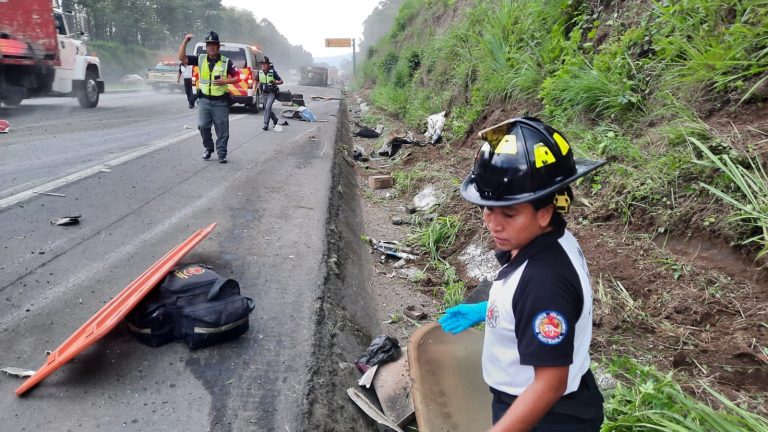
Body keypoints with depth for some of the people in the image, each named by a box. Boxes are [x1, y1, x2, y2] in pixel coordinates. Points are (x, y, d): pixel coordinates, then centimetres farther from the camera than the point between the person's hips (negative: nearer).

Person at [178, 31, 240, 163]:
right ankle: (208, 148, 19)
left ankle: (222, 154, 12)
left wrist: (225, 81, -19)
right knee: (203, 126, -4)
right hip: (204, 100, 2)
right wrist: (185, 40, -8)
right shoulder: (200, 59, 4)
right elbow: (182, 58, -1)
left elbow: (237, 78, -2)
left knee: (222, 129, 1)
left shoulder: (226, 62, -3)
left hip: (220, 101, -2)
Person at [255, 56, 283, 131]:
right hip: (264, 93, 6)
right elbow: (256, 81, 15)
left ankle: (266, 124, -18)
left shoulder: (273, 72, -13)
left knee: (268, 107, -20)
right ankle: (275, 119, 40)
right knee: (267, 108, 14)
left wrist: (275, 82, -26)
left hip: (272, 93, -5)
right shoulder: (260, 72, -1)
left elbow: (281, 81, -7)